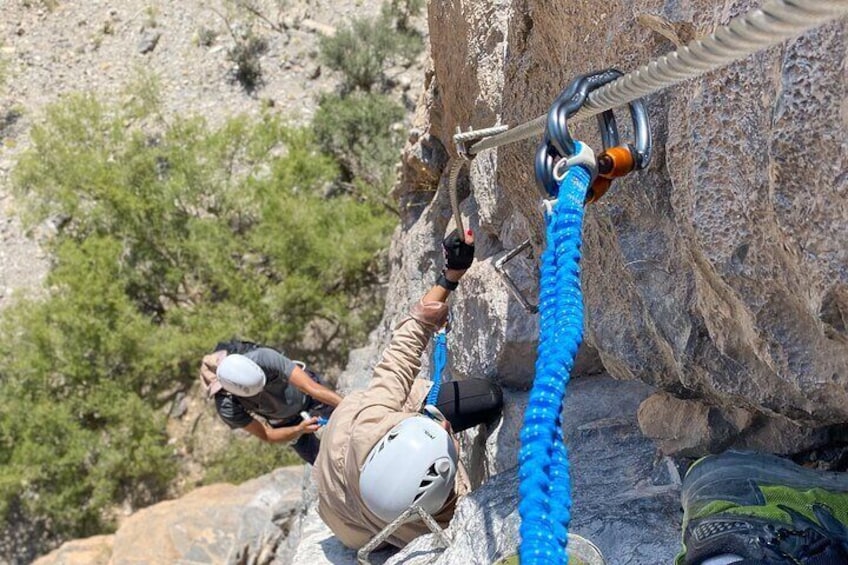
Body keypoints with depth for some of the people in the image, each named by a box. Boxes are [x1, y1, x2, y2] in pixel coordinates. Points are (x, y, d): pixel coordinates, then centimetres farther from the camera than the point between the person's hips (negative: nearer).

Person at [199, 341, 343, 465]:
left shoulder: (264, 358, -44)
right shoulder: (227, 407, -36)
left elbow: (313, 388, -44)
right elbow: (268, 436, -25)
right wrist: (299, 429, -44)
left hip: (306, 397, -1)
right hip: (283, 421, 1)